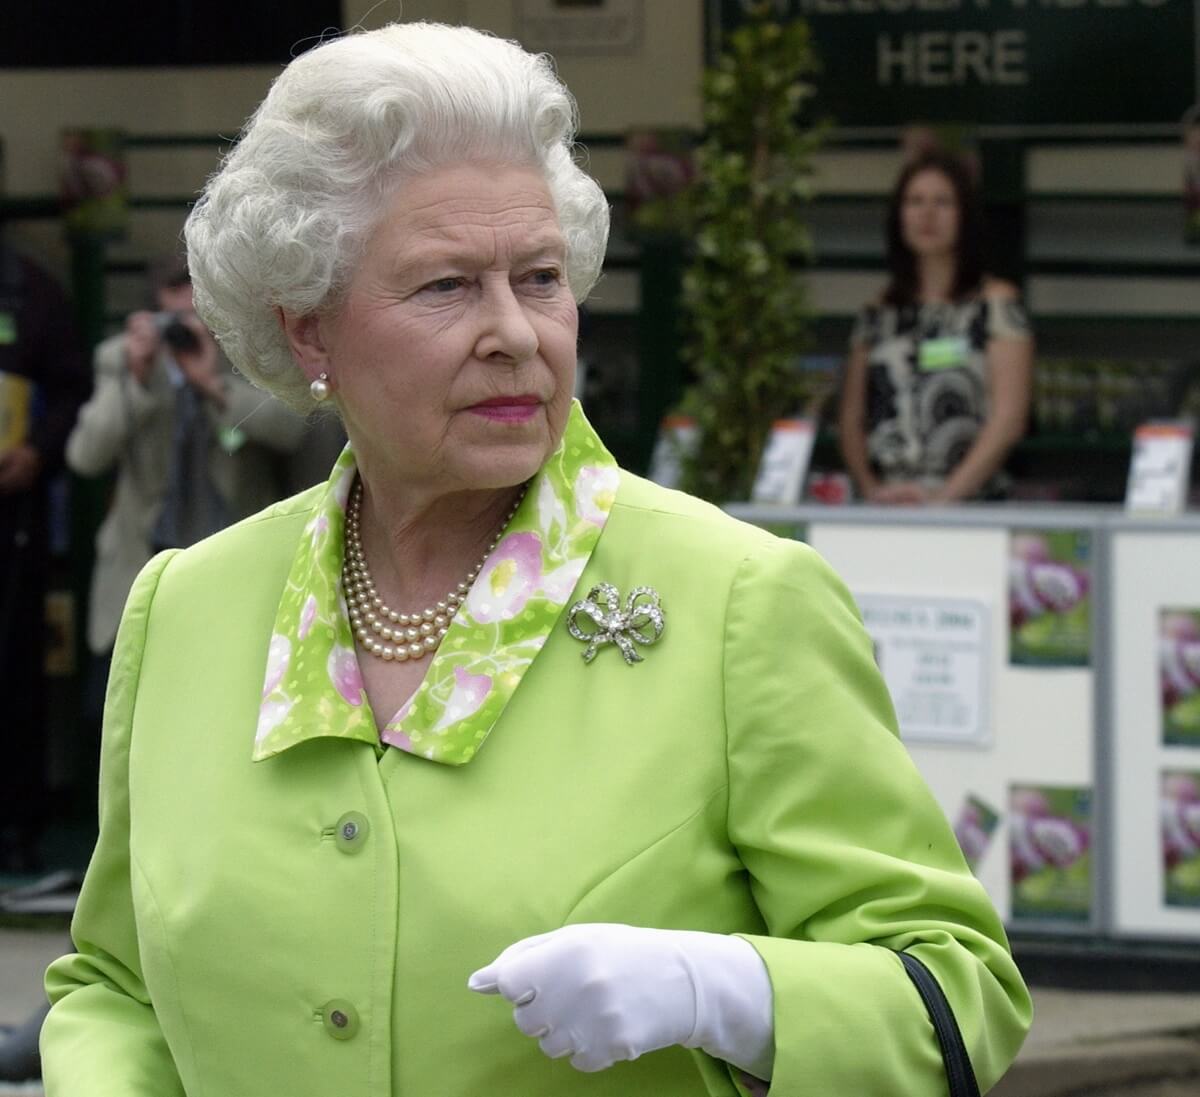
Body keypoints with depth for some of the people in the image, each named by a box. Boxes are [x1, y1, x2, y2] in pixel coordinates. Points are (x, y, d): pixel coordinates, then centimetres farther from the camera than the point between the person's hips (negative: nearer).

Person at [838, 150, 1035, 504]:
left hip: (969, 503, -3)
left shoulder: (995, 304, 3)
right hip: (885, 511, 3)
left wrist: (945, 496, -14)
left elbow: (1008, 420, -5)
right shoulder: (879, 314, 15)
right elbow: (851, 418, 14)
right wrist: (870, 488, -3)